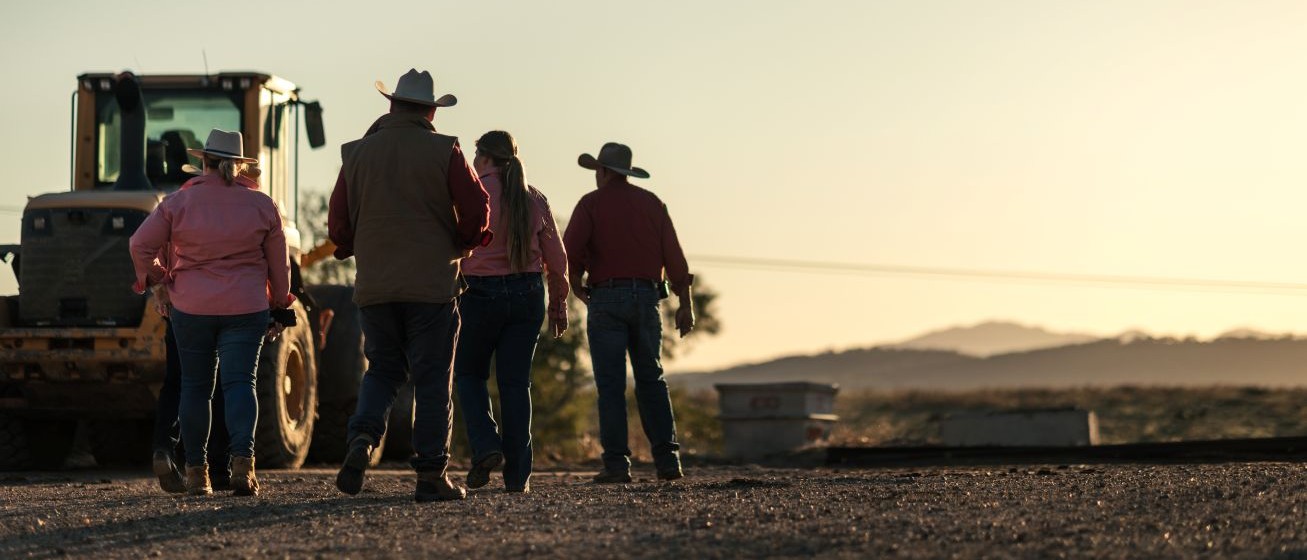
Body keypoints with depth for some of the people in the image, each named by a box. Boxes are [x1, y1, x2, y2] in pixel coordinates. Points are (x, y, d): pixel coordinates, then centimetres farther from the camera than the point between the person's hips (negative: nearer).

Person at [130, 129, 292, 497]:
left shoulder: (178, 203, -2)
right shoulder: (261, 206, 2)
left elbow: (141, 245, -3)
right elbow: (279, 264, 7)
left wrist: (155, 282, 12)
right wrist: (280, 307, 17)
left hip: (191, 308, 0)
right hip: (245, 309, 0)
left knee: (195, 386, 9)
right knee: (239, 382, -3)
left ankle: (196, 472, 12)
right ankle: (242, 460, -24)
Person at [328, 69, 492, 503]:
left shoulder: (357, 153, 5)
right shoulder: (443, 152, -3)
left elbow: (338, 223, 5)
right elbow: (477, 210, -7)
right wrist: (461, 247, 12)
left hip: (373, 286, 3)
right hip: (432, 284, -3)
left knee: (383, 370, 16)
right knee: (432, 380, 2)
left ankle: (363, 438, -9)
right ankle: (431, 474, 0)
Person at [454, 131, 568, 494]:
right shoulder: (534, 200, 5)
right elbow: (557, 259, 9)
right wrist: (558, 304, 18)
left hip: (481, 292, -3)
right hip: (528, 294, 3)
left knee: (469, 373, 14)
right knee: (516, 382, 6)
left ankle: (485, 446, -7)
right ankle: (517, 474, 2)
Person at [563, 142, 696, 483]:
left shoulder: (592, 203, 1)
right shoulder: (651, 203, 11)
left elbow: (570, 252, -10)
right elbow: (673, 254, 6)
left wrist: (578, 289, 7)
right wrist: (685, 304, 7)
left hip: (606, 298, -3)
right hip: (646, 297, 3)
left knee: (611, 384, -2)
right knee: (651, 381, 10)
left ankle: (617, 464, -6)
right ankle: (667, 460, 0)